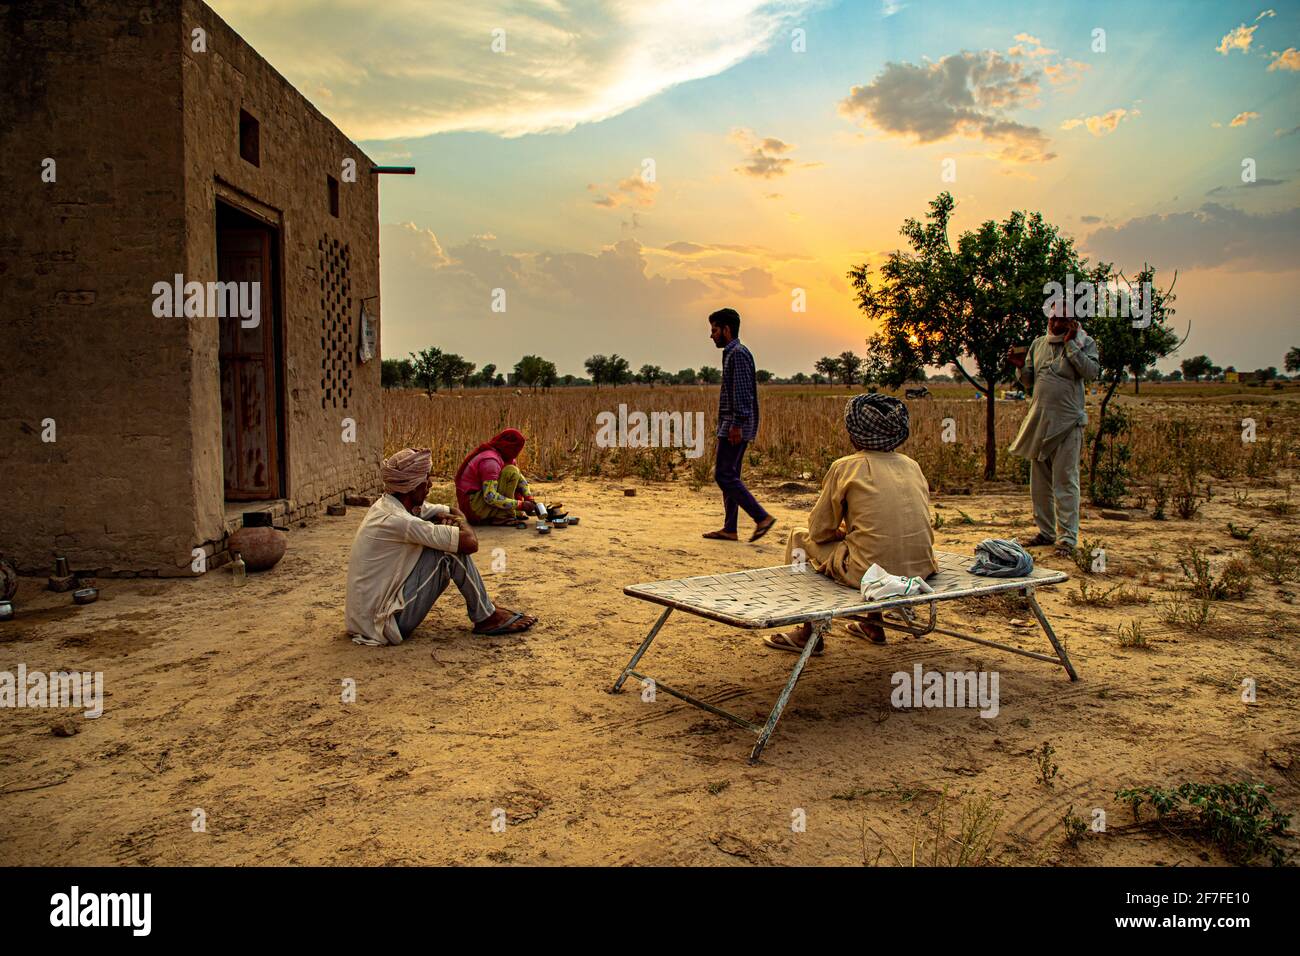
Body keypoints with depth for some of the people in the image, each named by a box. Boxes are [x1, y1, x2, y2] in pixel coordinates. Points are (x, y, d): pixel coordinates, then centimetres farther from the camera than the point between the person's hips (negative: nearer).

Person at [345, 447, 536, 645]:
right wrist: (461, 523, -3)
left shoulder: (387, 505, 5)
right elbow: (470, 542, -26)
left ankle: (486, 609, 16)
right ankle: (486, 618, 1)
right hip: (384, 623, -9)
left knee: (450, 542, 10)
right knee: (451, 550, -14)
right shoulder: (397, 521, -24)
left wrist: (447, 517, -6)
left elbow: (455, 511, 18)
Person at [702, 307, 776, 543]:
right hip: (731, 426, 10)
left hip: (735, 427, -10)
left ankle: (762, 517, -9)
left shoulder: (738, 354, -12)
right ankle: (729, 529, 12)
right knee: (729, 475, 10)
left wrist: (737, 425, -24)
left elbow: (742, 392, -21)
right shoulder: (731, 353, 19)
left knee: (724, 475, -11)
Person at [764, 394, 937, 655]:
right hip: (921, 570, 6)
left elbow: (820, 531, 0)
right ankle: (873, 623, 38)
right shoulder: (912, 465, 11)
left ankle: (809, 634, 18)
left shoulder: (845, 467, -4)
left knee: (800, 537, 17)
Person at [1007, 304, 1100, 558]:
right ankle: (1046, 531, 21)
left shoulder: (1084, 343, 1)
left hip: (1067, 423, -5)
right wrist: (1021, 367, -2)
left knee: (1065, 481, -7)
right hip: (1039, 421, 6)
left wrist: (1070, 344, -16)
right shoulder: (1038, 344, 14)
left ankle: (1067, 537, -4)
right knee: (1039, 482, 10)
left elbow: (1092, 372, -17)